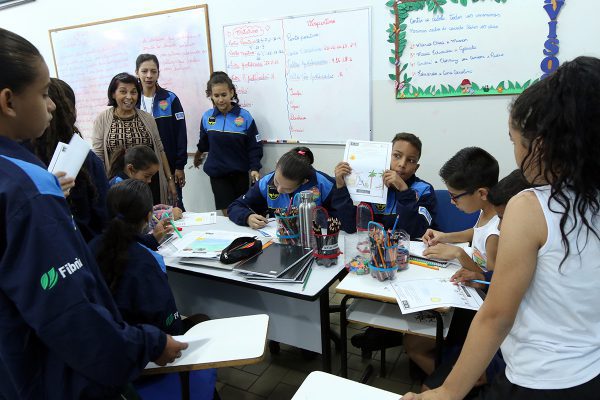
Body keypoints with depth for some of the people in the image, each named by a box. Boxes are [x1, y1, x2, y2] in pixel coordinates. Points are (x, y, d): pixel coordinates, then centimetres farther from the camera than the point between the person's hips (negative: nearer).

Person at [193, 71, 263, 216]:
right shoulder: (207, 117, -1)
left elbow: (254, 146, -5)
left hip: (240, 173, -1)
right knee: (228, 213, -1)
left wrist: (254, 168, -16)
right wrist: (199, 154, 33)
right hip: (217, 173, 1)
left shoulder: (244, 116, -8)